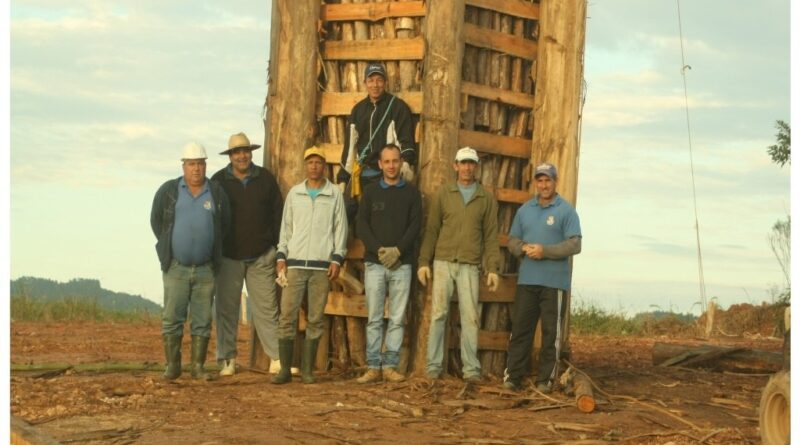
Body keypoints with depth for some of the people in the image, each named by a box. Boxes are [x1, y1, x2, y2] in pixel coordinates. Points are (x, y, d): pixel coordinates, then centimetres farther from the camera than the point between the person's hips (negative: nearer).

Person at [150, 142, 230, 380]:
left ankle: (198, 367, 9)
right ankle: (172, 366, 5)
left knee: (202, 320, 4)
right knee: (172, 318, -2)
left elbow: (224, 225, 15)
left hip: (206, 269, 1)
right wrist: (169, 247, 12)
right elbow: (156, 221, 12)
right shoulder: (168, 191, 1)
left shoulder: (217, 193, 4)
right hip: (176, 268, -1)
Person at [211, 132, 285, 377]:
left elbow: (278, 214, 9)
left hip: (261, 256, 1)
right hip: (228, 256, 0)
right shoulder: (219, 181, 2)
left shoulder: (265, 178, 5)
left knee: (267, 308, 1)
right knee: (227, 309, 2)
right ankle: (227, 361, 9)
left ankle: (277, 359, 4)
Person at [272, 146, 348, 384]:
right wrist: (281, 257, 4)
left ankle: (307, 369, 6)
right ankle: (285, 369, -1)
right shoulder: (294, 193, 11)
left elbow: (340, 228, 5)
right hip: (295, 263, 1)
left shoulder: (335, 194, 6)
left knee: (315, 319, 0)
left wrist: (337, 259, -4)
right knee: (287, 316, -5)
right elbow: (286, 227, 13)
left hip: (322, 265, -1)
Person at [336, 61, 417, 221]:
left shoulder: (398, 107, 0)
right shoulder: (358, 109, 16)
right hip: (360, 175, 5)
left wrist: (406, 162, -25)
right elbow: (349, 145, 19)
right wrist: (342, 178, 16)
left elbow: (407, 141, -6)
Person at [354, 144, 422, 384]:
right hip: (374, 263, 0)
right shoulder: (371, 192, 9)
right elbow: (361, 225, 3)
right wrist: (379, 249, -11)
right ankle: (373, 367, 2)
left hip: (401, 263, 0)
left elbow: (415, 225, 0)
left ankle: (390, 366, 3)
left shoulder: (411, 193, 8)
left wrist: (398, 249, -13)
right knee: (374, 318, 0)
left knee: (397, 319, 0)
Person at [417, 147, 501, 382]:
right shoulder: (443, 194, 8)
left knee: (470, 317, -2)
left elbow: (491, 236, 7)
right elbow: (431, 230, 8)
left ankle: (471, 368, 2)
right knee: (439, 314, 0)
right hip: (443, 263, 0)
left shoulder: (486, 199, 9)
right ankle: (433, 365, 4)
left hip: (470, 266, 0)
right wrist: (423, 261, 1)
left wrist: (493, 268, 0)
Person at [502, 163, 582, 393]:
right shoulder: (524, 210, 14)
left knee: (551, 332, 1)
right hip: (526, 280, 4)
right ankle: (513, 376, 7)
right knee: (520, 328, 3)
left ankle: (545, 379, 6)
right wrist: (524, 248, -6)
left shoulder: (566, 211, -2)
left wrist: (545, 251, -17)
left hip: (554, 282, -4)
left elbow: (574, 245, -9)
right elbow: (512, 240, 17)